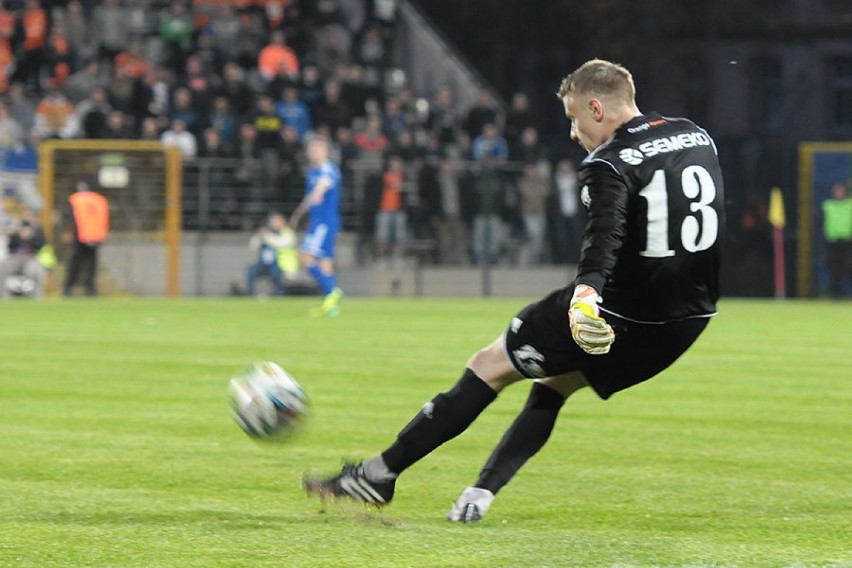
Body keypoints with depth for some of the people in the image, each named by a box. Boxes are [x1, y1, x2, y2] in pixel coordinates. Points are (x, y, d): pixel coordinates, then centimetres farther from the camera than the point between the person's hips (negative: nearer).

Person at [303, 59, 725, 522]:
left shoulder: (609, 165, -14)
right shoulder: (699, 138, 11)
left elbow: (605, 236, -32)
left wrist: (586, 294, -48)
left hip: (622, 309, -8)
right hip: (688, 318, 8)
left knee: (490, 365, 5)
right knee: (555, 383, 24)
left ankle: (379, 474, 8)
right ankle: (481, 493, 11)